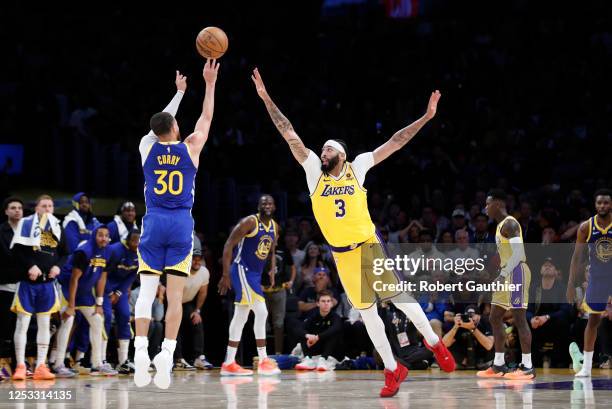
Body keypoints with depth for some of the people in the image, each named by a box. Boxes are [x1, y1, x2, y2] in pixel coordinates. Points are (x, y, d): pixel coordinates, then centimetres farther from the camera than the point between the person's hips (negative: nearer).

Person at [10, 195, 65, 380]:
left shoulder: (57, 227, 11)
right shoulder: (26, 224, -4)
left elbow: (64, 252, 16)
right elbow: (16, 251, -8)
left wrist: (57, 266, -3)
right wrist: (29, 267, -19)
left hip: (47, 282, 5)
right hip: (27, 281, -5)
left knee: (45, 323, 6)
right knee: (23, 323, -4)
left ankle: (41, 367, 10)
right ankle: (20, 366, -1)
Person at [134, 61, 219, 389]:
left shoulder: (147, 147, 4)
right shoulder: (190, 149, 0)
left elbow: (162, 120, 23)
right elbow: (206, 118, 13)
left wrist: (179, 91, 35)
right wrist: (209, 84, 20)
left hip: (153, 222, 1)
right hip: (181, 225, -1)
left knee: (146, 291, 0)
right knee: (175, 295, -2)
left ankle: (140, 352, -13)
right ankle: (167, 354, -11)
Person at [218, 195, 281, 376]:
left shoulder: (274, 226, 10)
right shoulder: (249, 222, -14)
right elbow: (229, 245, -15)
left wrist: (272, 270, 7)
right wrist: (226, 275, -19)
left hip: (255, 274, 9)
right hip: (242, 270, -9)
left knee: (241, 318, 11)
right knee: (261, 312, -17)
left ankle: (229, 364, 15)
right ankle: (264, 361, -14)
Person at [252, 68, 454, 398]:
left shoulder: (357, 167, -2)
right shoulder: (313, 171, 0)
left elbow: (394, 142, -3)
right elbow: (289, 134, -4)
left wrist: (425, 118, -7)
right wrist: (266, 98, -9)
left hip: (370, 247, -2)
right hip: (342, 256, 2)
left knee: (400, 298, -1)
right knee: (367, 313, 6)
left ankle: (434, 343, 20)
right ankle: (393, 370, 14)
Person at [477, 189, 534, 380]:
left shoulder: (510, 224, -14)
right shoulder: (501, 225, 17)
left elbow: (518, 253, -24)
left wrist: (503, 275, -27)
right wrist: (501, 275, 23)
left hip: (516, 272, -11)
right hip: (506, 275, 11)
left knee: (519, 319, -10)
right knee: (495, 318, 13)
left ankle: (527, 367, -9)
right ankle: (499, 365, 17)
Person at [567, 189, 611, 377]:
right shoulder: (586, 227, -6)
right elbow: (577, 256, -1)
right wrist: (571, 284, -6)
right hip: (597, 278, 2)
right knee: (593, 319, 5)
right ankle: (586, 366, 10)